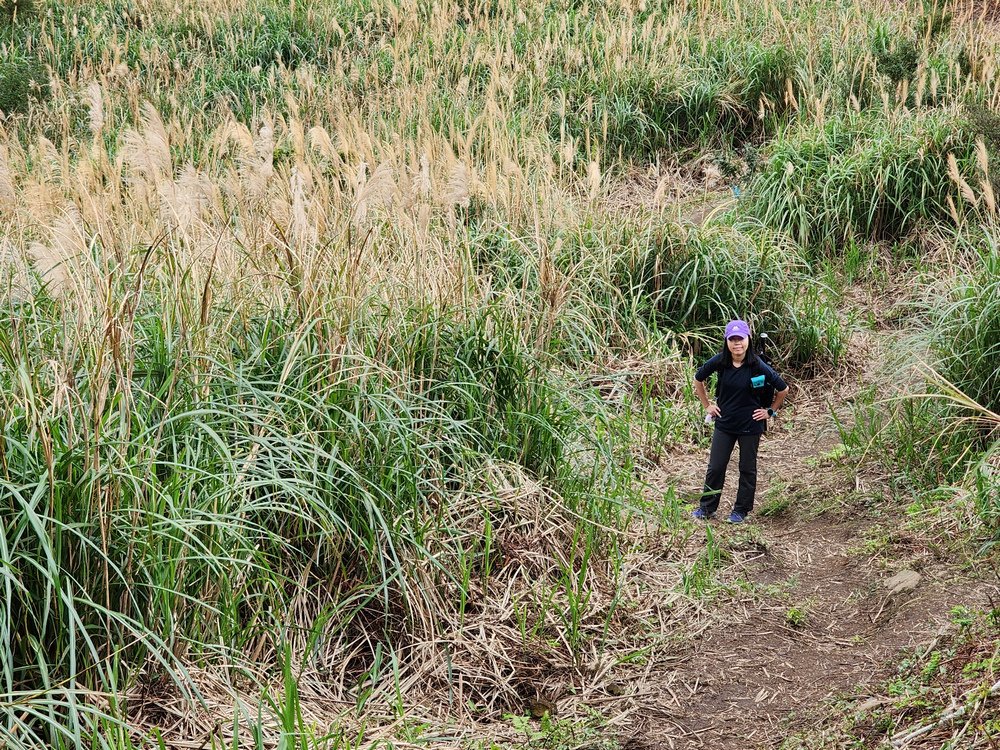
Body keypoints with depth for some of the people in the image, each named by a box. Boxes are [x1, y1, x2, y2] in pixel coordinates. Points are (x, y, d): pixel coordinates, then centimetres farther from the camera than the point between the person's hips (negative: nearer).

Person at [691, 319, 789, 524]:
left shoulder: (757, 366, -17)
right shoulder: (720, 362, -10)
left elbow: (783, 388, -5)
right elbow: (698, 379, 9)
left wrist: (770, 411, -1)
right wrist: (707, 405, 8)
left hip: (750, 425, -2)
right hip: (724, 423, 2)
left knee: (747, 469, 10)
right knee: (715, 467, 6)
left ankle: (741, 510, 23)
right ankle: (706, 507, 20)